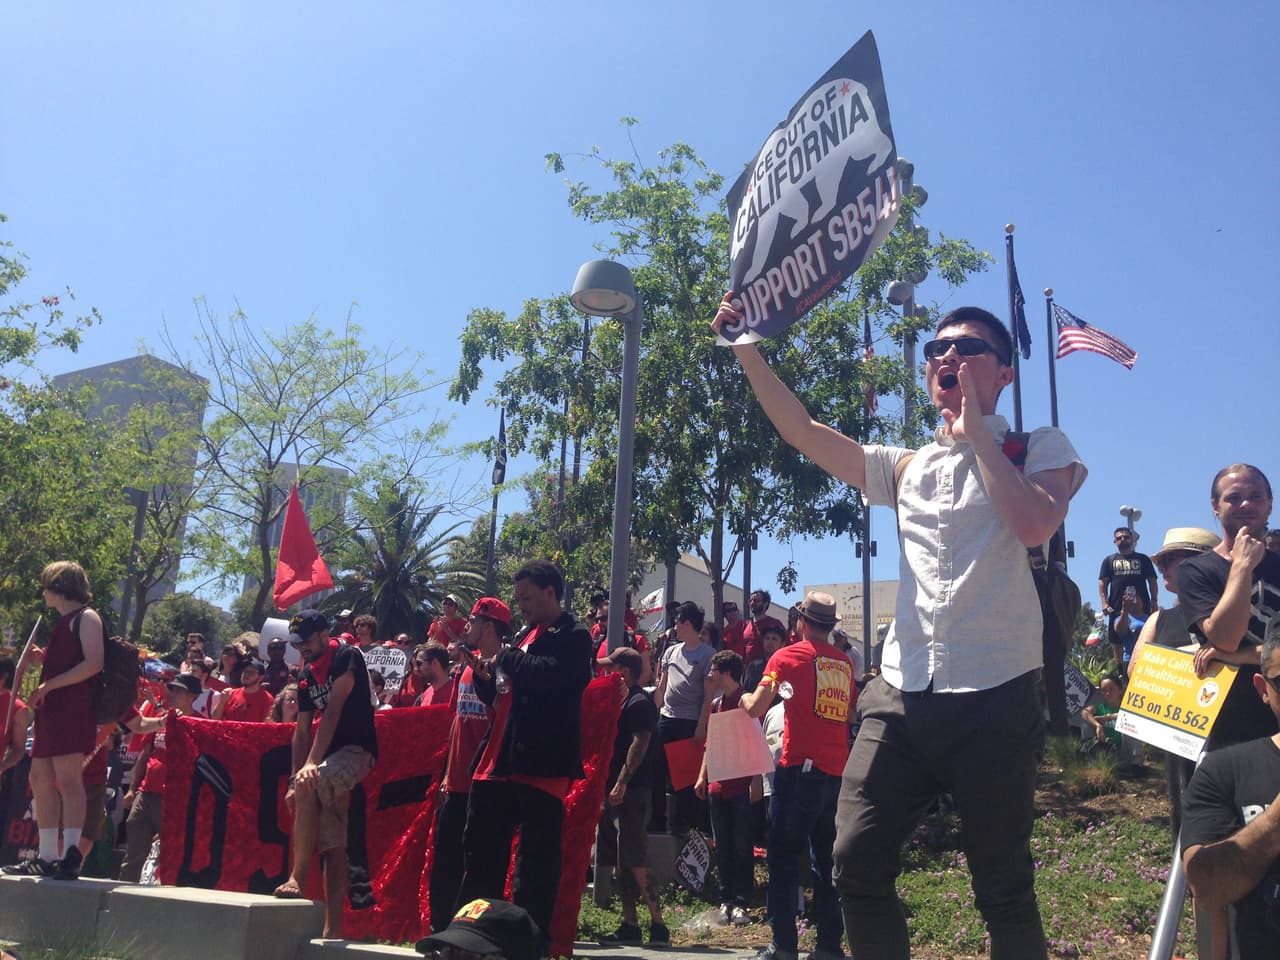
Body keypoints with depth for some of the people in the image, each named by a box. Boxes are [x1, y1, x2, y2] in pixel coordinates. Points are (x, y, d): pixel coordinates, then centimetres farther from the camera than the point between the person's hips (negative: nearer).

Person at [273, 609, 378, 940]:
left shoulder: (347, 657, -10)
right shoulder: (306, 676, 12)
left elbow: (333, 711, -19)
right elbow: (301, 732, 11)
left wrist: (311, 764, -25)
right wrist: (295, 779, 1)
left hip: (357, 750, -8)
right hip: (330, 757, 8)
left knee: (309, 786, -32)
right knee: (332, 846, 3)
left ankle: (297, 878, -23)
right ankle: (333, 929, 4)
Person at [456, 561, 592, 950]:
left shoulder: (573, 637, -4)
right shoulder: (526, 636, 20)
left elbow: (550, 674, -23)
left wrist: (505, 656, -10)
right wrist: (482, 673, 4)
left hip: (540, 763, -8)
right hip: (500, 759, 9)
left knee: (536, 855, -2)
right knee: (480, 845, 13)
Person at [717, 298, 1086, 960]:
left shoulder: (1038, 449, 7)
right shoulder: (907, 468, 18)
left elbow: (1036, 525, -15)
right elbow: (801, 431, 10)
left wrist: (976, 433, -5)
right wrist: (748, 351, 1)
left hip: (995, 695, -4)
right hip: (903, 692, 4)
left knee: (1002, 886, 4)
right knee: (857, 861, -2)